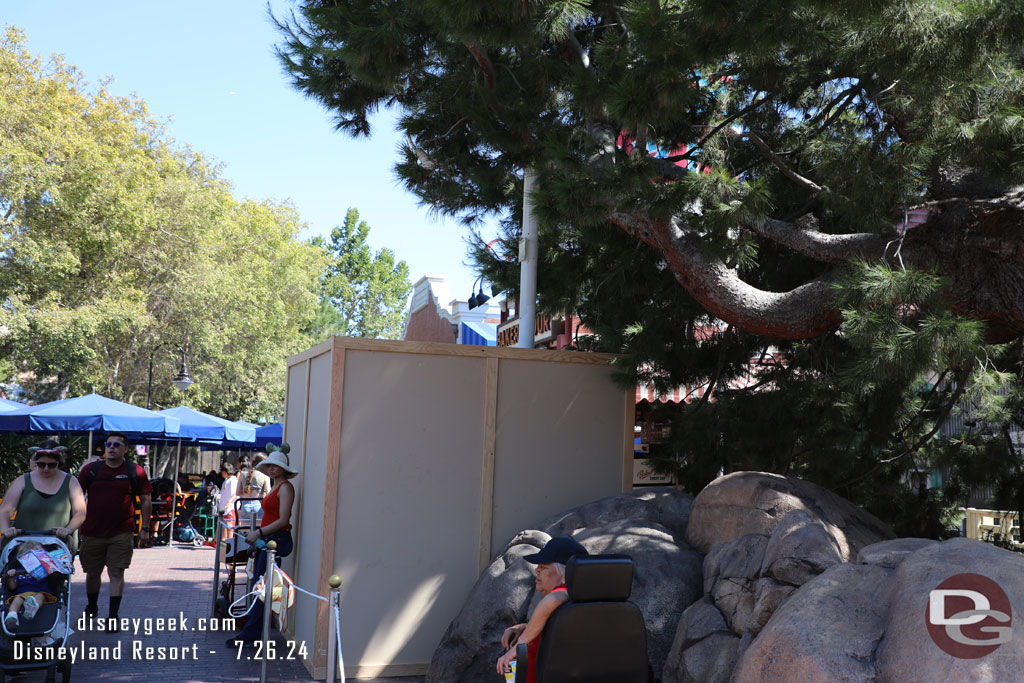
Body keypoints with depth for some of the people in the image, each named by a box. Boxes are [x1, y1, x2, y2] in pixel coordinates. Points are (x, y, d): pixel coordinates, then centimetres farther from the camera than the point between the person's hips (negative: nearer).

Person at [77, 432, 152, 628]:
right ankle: (91, 608, 37)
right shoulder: (91, 470, 3)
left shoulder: (135, 472, -2)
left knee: (117, 573, -4)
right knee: (92, 573, 14)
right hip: (92, 532, 2)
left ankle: (113, 617, 1)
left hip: (122, 534, -2)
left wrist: (145, 528, 0)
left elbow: (146, 500, 3)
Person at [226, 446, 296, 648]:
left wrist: (259, 532, -18)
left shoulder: (285, 488, -10)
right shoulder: (275, 488, 19)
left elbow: (283, 520, -17)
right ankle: (250, 633, 14)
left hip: (277, 540, -10)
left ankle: (249, 636, -7)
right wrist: (257, 534, 14)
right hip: (266, 541, 10)